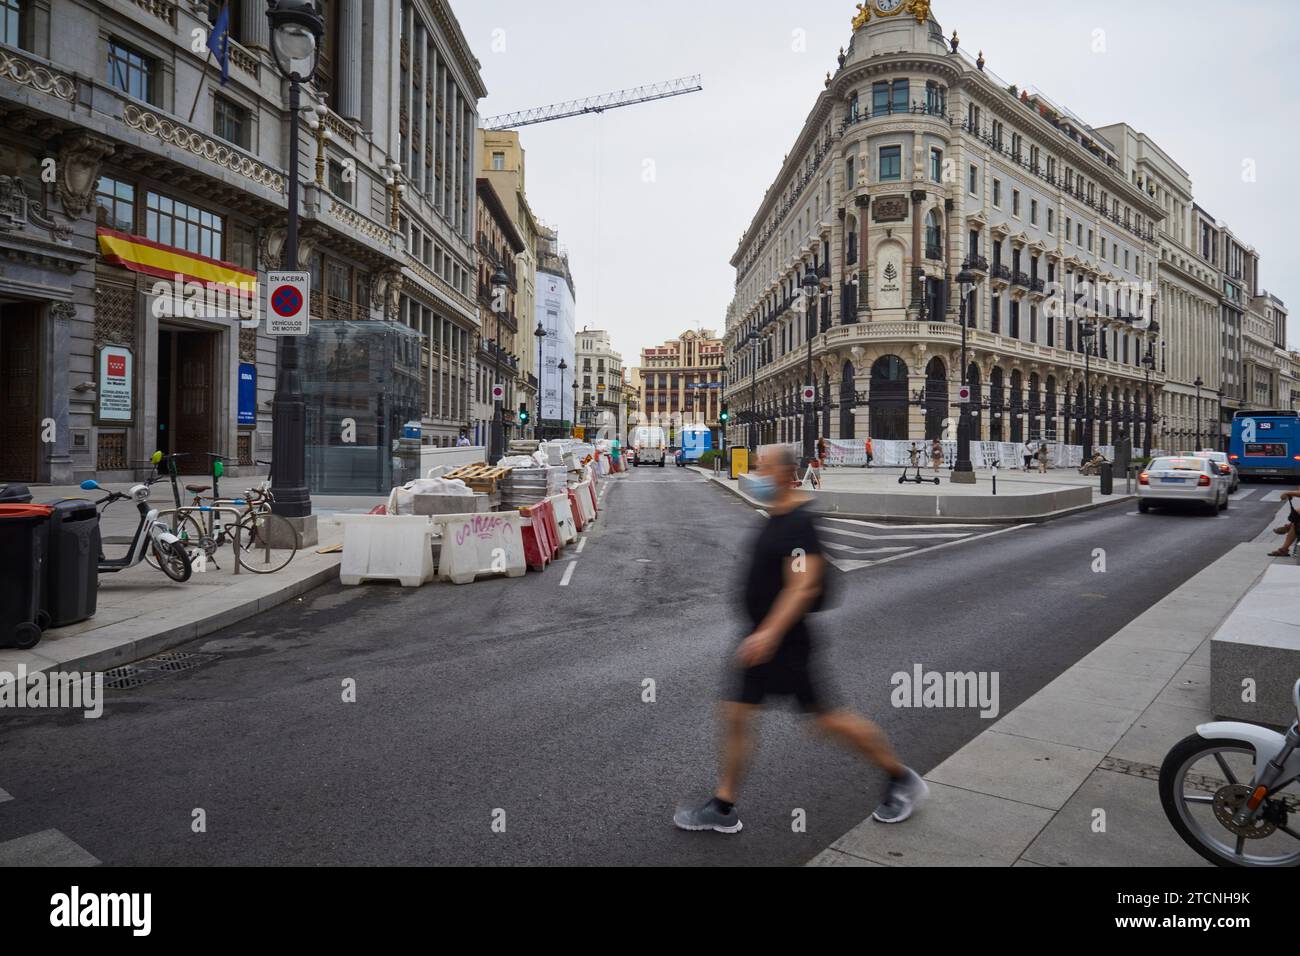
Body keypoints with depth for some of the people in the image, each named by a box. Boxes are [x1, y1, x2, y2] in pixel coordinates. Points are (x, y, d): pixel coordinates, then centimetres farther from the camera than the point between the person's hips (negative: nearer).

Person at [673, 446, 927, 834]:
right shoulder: (775, 518, 9)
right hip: (762, 637, 9)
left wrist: (770, 633, -34)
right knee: (735, 714, 7)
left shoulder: (801, 522, -20)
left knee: (829, 718, 3)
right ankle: (723, 808, 19)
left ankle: (902, 780, 25)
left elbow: (804, 586, -28)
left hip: (787, 642, -9)